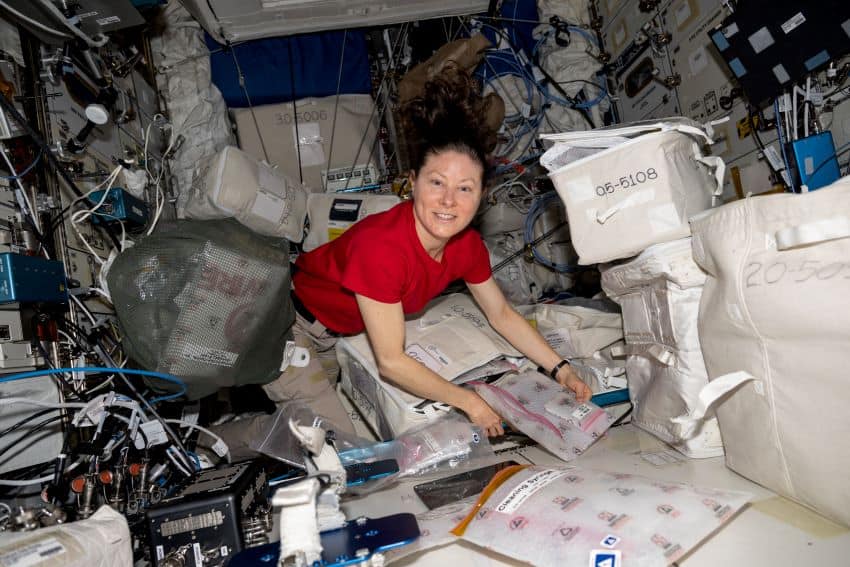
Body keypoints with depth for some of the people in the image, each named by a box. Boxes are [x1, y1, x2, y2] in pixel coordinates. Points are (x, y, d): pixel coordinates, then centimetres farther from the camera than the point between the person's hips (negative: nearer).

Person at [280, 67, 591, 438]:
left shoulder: (467, 245, -20)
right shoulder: (381, 247, -42)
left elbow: (502, 315, -4)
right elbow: (391, 362, -38)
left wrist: (560, 370, -11)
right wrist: (470, 403, -31)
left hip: (360, 326, 6)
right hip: (303, 313, -6)